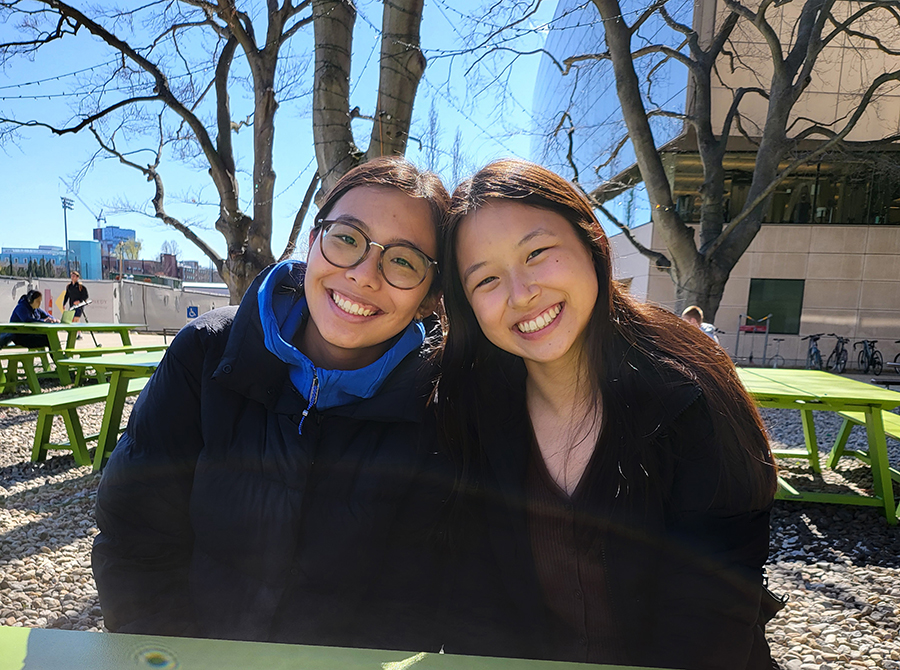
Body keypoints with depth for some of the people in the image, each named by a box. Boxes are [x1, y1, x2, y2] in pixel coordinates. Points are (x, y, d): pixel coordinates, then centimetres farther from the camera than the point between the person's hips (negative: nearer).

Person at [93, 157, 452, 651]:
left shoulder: (433, 412, -14)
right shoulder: (206, 353, -9)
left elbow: (406, 611, -9)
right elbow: (136, 545, -6)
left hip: (346, 662, -1)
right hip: (193, 653, 2)